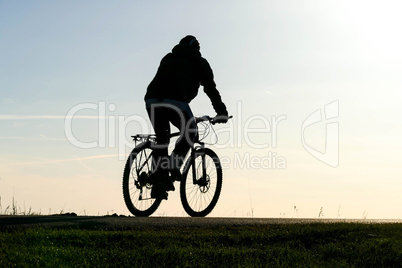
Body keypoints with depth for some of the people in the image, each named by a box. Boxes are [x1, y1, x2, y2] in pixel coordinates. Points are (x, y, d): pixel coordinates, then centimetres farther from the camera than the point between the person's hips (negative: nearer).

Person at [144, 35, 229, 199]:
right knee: (190, 133, 19)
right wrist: (221, 112, 21)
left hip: (152, 100, 4)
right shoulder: (198, 62, 21)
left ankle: (158, 184, 11)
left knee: (162, 138, 19)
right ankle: (174, 166, 1)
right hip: (175, 101, -4)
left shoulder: (168, 58, 35)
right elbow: (211, 88, 16)